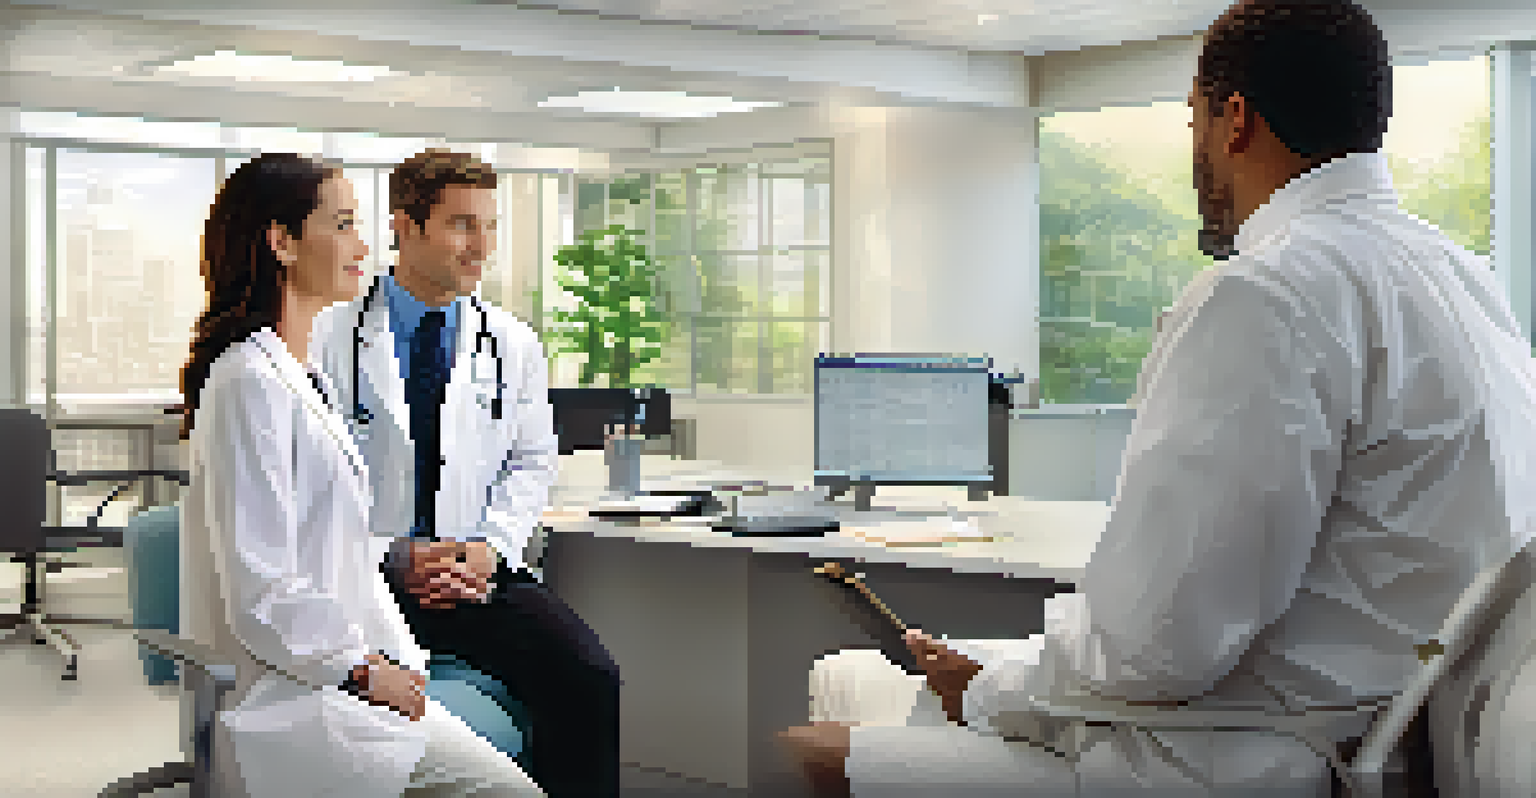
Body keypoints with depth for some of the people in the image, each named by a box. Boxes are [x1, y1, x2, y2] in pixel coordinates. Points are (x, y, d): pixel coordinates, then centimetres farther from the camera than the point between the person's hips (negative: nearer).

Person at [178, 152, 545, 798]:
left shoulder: (303, 378, 19)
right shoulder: (249, 381, -14)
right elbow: (260, 595, -19)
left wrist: (398, 661, 6)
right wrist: (364, 668, -9)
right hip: (281, 708, -9)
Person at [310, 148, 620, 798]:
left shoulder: (514, 344, 12)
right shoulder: (330, 337, 1)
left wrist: (490, 547, -4)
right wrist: (391, 556, -13)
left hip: (479, 574, 3)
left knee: (590, 681, -21)